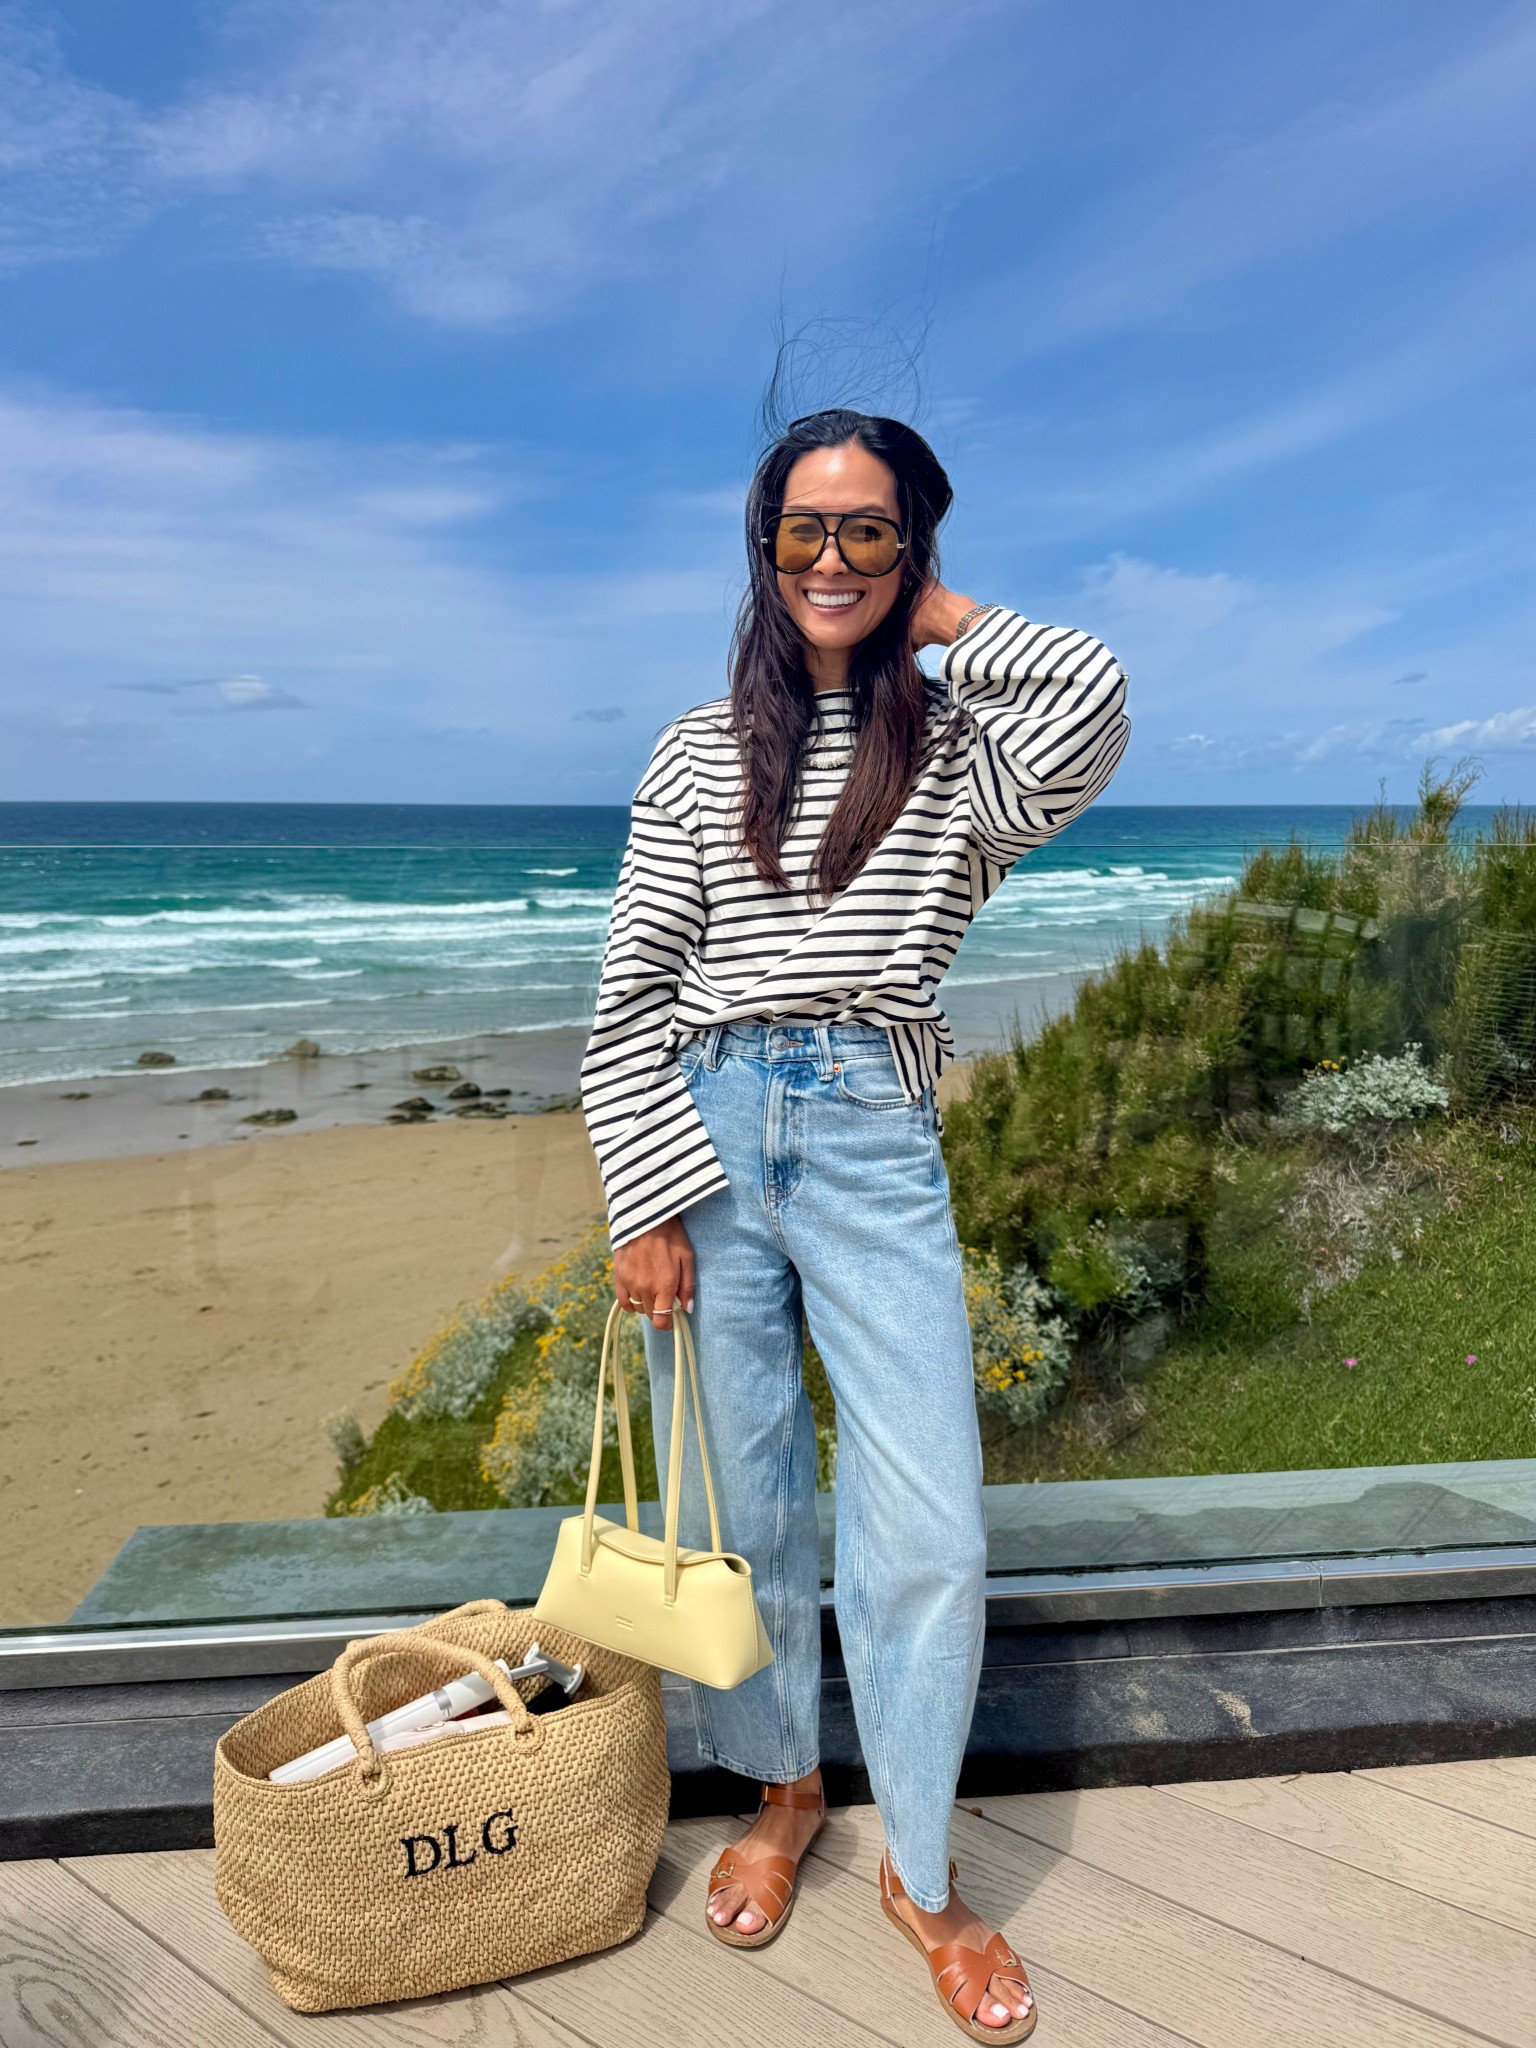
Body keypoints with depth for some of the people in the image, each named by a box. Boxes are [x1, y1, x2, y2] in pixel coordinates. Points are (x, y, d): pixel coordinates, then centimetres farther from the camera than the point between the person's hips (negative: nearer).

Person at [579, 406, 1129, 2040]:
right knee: (739, 1508, 11)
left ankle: (918, 1869, 26)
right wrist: (646, 1205, -4)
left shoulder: (960, 749, 5)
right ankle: (781, 1792, 39)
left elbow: (1092, 706, -19)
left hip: (875, 1145, -1)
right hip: (707, 1130, 1)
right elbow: (631, 994, 3)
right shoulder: (703, 752, 7)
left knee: (929, 1534, 0)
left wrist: (944, 617, -1)